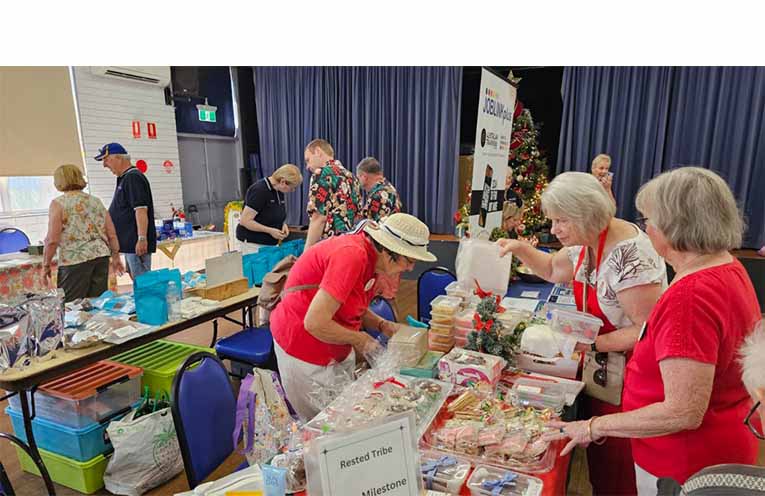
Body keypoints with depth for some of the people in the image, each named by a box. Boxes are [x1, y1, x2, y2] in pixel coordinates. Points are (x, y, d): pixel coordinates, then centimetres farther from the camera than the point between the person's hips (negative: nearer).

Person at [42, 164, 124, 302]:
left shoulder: (58, 203, -3)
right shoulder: (96, 201, 12)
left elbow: (52, 240, -8)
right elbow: (112, 234, 10)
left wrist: (46, 265, 2)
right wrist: (116, 256, 20)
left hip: (75, 260, -5)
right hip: (101, 256, 5)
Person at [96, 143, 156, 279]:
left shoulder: (133, 177, -14)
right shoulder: (124, 178, 18)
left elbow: (141, 210, -23)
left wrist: (142, 238, -27)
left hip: (137, 244, -11)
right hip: (130, 243, 11)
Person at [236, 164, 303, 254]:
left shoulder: (279, 191, 6)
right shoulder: (259, 190, -18)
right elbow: (244, 221, -20)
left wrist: (283, 224, 0)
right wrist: (270, 231, -21)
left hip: (270, 243, 7)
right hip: (254, 244, -7)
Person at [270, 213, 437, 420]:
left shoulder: (369, 255, -2)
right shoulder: (351, 255, -29)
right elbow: (315, 323, -31)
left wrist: (383, 325, -5)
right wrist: (359, 339, -17)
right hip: (304, 347, -8)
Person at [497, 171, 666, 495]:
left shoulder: (629, 255, -28)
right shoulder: (586, 242, 0)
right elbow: (554, 269, 17)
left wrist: (593, 343, -26)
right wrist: (519, 248, 3)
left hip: (628, 377, -8)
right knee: (597, 458, 21)